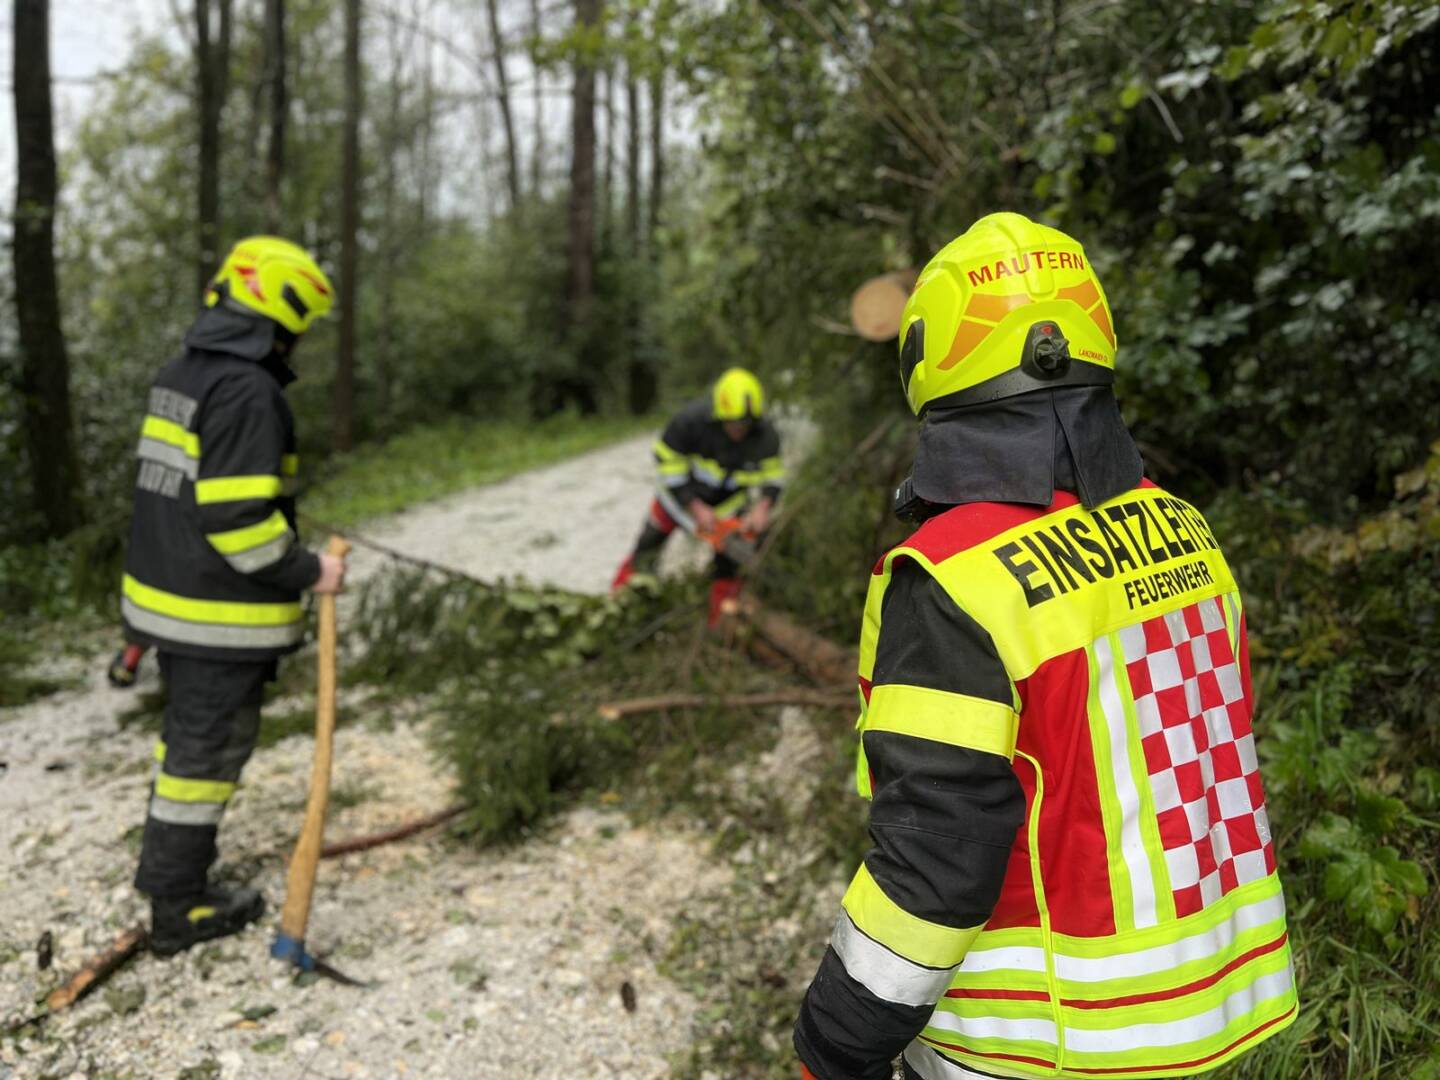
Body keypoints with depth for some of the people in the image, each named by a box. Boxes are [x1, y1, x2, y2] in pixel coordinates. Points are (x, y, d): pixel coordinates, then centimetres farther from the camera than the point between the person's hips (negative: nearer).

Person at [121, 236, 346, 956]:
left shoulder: (180, 373, 10)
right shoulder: (248, 390, -21)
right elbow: (237, 519, -26)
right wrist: (309, 572, -14)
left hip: (167, 593, 9)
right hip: (222, 613, -9)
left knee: (188, 733, 23)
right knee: (208, 748, 4)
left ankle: (167, 867, 39)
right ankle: (178, 909, 18)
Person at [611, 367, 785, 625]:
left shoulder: (766, 436, -27)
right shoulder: (689, 420, -34)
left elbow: (772, 477, -14)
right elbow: (668, 468, -25)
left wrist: (762, 507, -34)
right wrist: (697, 509, -29)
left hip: (728, 501, 2)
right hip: (682, 494, -1)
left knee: (728, 565, 4)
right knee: (648, 545, 9)